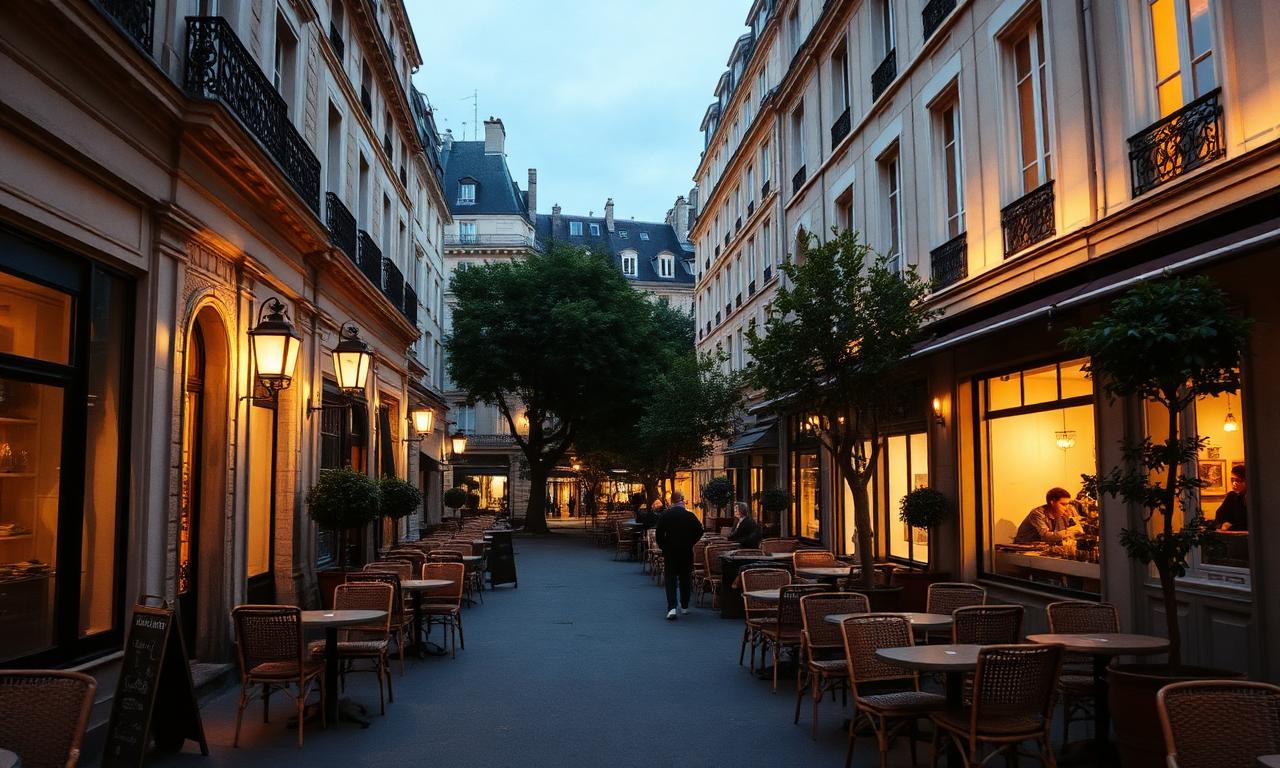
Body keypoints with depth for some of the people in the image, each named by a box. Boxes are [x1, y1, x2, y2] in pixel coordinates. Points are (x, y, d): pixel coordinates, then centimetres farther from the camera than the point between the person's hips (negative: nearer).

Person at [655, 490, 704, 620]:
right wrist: (690, 543, 11)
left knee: (670, 579, 2)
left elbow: (659, 535, -8)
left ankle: (671, 607, -13)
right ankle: (684, 606, 24)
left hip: (670, 552, -1)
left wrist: (664, 548, 5)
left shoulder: (665, 515, -7)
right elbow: (699, 532, -1)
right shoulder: (690, 516, -4)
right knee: (685, 579, 14)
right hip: (687, 552, 1)